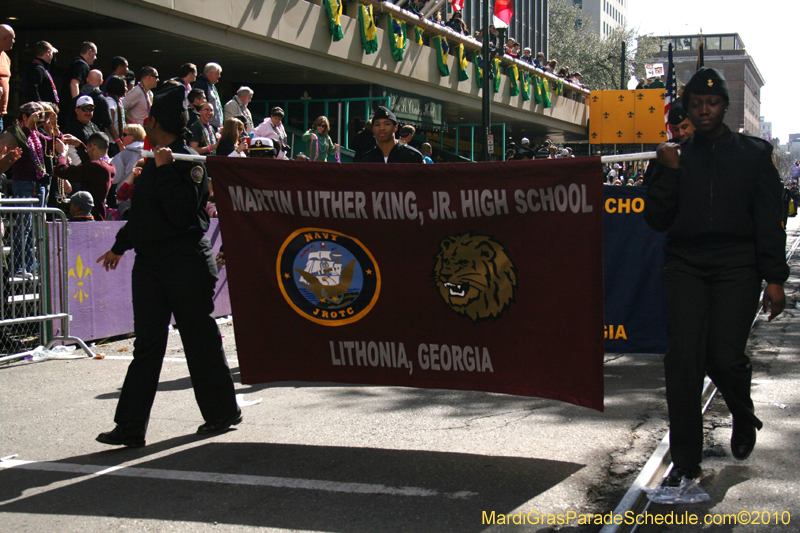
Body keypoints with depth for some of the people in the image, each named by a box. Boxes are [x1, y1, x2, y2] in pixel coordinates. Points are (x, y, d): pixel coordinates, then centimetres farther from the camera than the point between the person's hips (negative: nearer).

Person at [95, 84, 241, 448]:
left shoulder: (189, 164, -12)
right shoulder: (154, 163, 14)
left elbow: (183, 213, -25)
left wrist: (164, 171, -26)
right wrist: (119, 247, 35)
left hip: (186, 264, -8)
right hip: (150, 263, 8)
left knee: (200, 339, 5)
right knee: (147, 344, 4)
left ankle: (222, 412, 23)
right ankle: (131, 427, 4)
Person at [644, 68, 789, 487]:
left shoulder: (753, 154, 8)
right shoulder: (676, 156, 11)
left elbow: (769, 221, 4)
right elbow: (657, 219, 6)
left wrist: (774, 278, -3)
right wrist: (669, 173, -6)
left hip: (737, 267, -1)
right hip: (686, 266, 2)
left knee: (725, 356, -10)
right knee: (682, 356, -9)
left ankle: (744, 420, 25)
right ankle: (685, 461, 0)